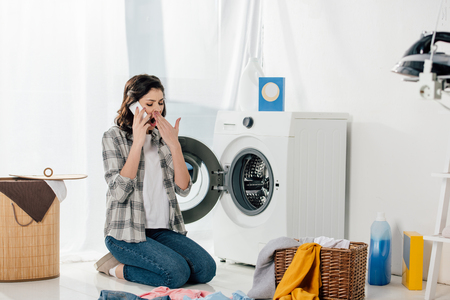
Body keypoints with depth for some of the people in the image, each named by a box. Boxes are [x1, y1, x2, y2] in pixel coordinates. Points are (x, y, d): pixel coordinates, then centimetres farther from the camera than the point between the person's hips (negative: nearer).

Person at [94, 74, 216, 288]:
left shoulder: (162, 138, 12)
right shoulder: (115, 137, -3)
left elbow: (183, 189, 1)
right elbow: (119, 192, -17)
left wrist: (174, 145, -9)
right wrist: (138, 142, -16)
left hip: (163, 230, 6)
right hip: (127, 233, -6)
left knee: (206, 268, -14)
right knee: (177, 274, -26)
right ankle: (115, 267, 0)